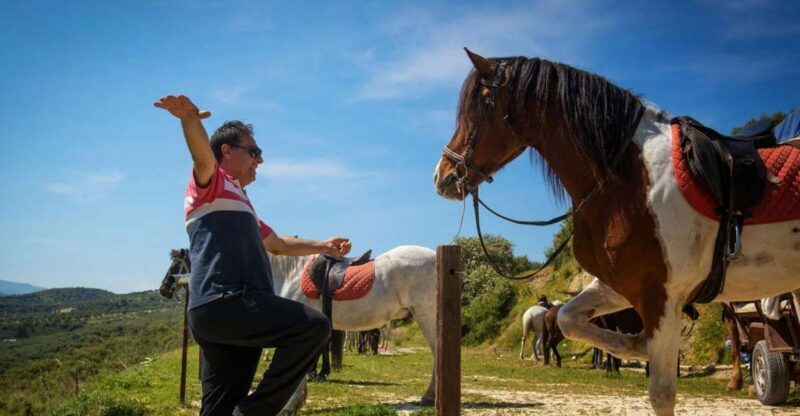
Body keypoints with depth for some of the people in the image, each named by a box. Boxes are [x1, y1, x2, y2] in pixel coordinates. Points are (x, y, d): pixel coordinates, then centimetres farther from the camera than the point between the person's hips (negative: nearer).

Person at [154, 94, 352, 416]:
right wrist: (189, 118, -38)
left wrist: (323, 246, 48)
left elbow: (278, 244, 45)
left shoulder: (238, 202, 34)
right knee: (314, 326, -16)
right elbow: (202, 154, -17)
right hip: (225, 301, -9)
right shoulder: (213, 181, 8)